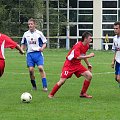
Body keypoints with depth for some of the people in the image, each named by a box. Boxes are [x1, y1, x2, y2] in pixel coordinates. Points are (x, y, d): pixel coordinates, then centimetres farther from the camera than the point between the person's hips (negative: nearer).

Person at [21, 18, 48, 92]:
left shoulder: (39, 33, 1)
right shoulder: (26, 34, 10)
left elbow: (44, 43, 5)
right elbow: (23, 44, 20)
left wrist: (42, 48, -15)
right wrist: (21, 49, 0)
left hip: (38, 53, -3)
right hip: (30, 54, 3)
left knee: (40, 68, -18)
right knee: (31, 70, -7)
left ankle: (45, 86, -16)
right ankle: (34, 86, 11)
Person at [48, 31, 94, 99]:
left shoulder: (87, 46, 1)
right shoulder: (78, 46, -25)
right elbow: (78, 57, -35)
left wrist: (88, 64, 13)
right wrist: (89, 56, -29)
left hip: (77, 65, 7)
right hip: (69, 65, -7)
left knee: (89, 75, -7)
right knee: (62, 81, -12)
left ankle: (83, 93, 4)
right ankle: (51, 94, 5)